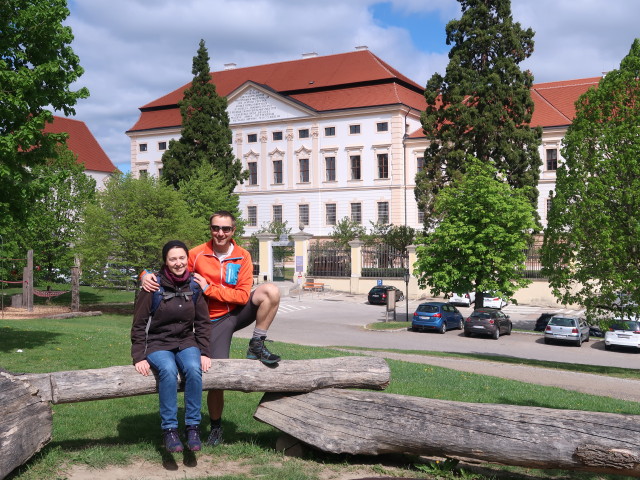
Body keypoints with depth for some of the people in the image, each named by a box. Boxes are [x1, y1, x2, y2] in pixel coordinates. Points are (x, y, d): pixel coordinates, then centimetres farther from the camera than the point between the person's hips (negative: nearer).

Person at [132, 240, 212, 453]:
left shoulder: (194, 286, 4)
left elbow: (203, 322, 10)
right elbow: (139, 324, -2)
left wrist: (204, 353, 0)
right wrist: (139, 357, -9)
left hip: (186, 343, 2)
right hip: (157, 344, -2)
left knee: (193, 368, -30)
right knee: (168, 370, -34)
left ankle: (193, 427, -20)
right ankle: (169, 430, -25)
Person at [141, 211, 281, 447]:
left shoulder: (243, 256, -5)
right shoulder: (197, 254, -8)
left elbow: (243, 296, -11)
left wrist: (209, 289, -18)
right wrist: (148, 275, -23)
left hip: (239, 311, 2)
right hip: (215, 321, -2)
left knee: (270, 291, -24)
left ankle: (257, 346, -9)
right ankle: (216, 427, 20)